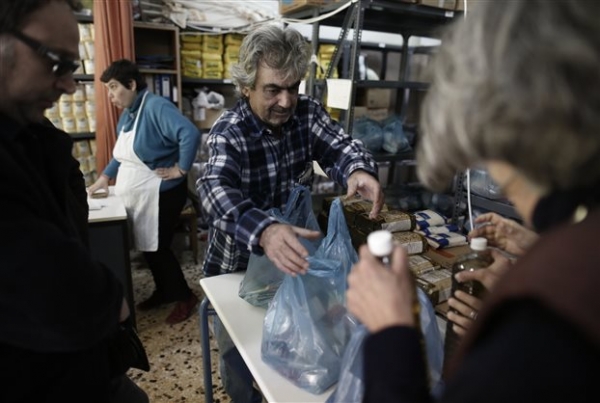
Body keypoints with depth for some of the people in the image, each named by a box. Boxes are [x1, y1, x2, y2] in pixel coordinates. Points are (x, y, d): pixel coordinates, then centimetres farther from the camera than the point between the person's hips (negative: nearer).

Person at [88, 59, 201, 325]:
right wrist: (104, 178, 17)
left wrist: (181, 169, -26)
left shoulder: (156, 107, -19)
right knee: (147, 248, 16)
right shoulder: (127, 113, 11)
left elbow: (190, 134, -34)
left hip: (160, 195, -9)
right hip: (135, 197, 9)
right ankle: (163, 292, 34)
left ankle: (185, 297, 17)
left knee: (157, 249, 0)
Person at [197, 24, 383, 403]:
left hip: (291, 257, 4)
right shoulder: (228, 132, -23)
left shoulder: (306, 112, -9)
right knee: (238, 353, 16)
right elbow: (217, 190, -40)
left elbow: (339, 144, -22)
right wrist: (263, 231, -62)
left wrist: (358, 169, -47)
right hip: (238, 263, -3)